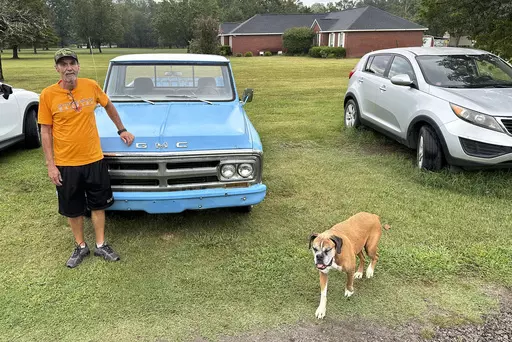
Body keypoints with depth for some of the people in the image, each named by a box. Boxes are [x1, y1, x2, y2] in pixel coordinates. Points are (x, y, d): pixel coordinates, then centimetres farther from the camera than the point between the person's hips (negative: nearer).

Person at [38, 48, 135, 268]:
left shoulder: (91, 86, -6)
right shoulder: (48, 95, -10)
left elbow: (109, 106, 14)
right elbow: (46, 131, -4)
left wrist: (121, 130, 14)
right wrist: (50, 165, -7)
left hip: (94, 160, 1)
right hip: (65, 164, -1)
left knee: (98, 205, 12)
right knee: (72, 209, 13)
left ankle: (101, 245, 29)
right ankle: (80, 247, 32)